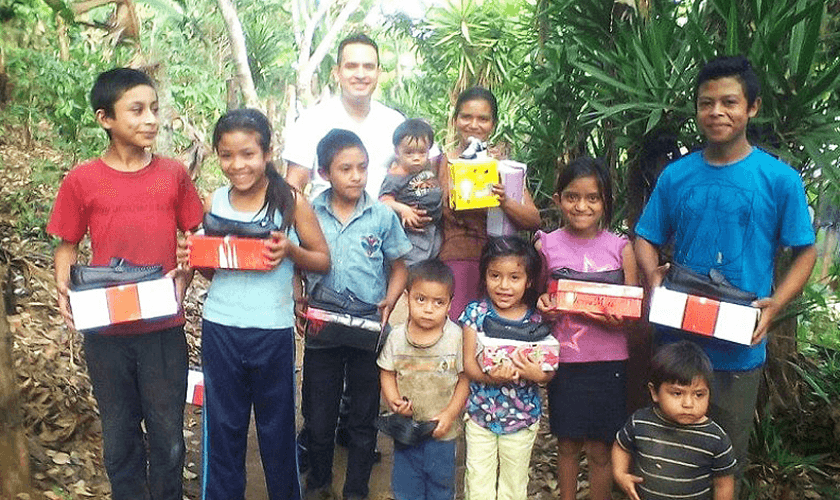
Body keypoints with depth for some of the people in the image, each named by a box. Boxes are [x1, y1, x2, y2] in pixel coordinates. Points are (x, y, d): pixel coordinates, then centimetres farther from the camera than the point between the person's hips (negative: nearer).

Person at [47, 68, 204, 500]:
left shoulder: (174, 175, -1)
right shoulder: (81, 181, -3)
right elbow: (67, 246, 5)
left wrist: (183, 279, -11)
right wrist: (64, 289, -13)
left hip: (165, 328, 0)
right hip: (106, 331, 0)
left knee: (168, 436, 9)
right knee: (119, 434, 15)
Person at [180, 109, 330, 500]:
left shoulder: (291, 202, -6)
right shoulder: (214, 202, 3)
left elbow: (323, 261, -1)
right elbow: (211, 270, 13)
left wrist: (290, 250, -19)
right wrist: (196, 258, -9)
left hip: (273, 332, -2)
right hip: (219, 331, 2)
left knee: (277, 426, 13)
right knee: (221, 427, 14)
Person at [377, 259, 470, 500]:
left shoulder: (456, 337, -13)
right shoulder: (397, 337, -7)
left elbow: (465, 379, -7)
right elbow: (387, 373, 1)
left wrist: (450, 413, -14)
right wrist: (394, 401, -15)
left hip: (442, 432, -1)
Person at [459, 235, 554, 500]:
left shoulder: (537, 320, -9)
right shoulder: (475, 313, -9)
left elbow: (550, 372, -5)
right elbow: (468, 364, -11)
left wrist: (538, 374, -27)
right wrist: (491, 376, -30)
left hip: (522, 416, 0)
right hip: (480, 412, 0)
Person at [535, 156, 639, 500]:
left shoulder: (620, 248, -2)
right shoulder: (546, 245, -1)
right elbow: (534, 297, 9)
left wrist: (618, 317, -22)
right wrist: (543, 306, -13)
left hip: (608, 362, -1)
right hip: (563, 360, 1)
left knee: (601, 450, 10)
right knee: (567, 444, 15)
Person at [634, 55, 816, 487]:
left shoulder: (779, 179, -7)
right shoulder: (676, 175, 0)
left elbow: (805, 252, -2)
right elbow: (646, 239, 7)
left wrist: (774, 306, -16)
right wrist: (652, 275, -13)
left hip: (739, 348, -2)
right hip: (676, 339, 2)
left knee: (728, 456, 16)